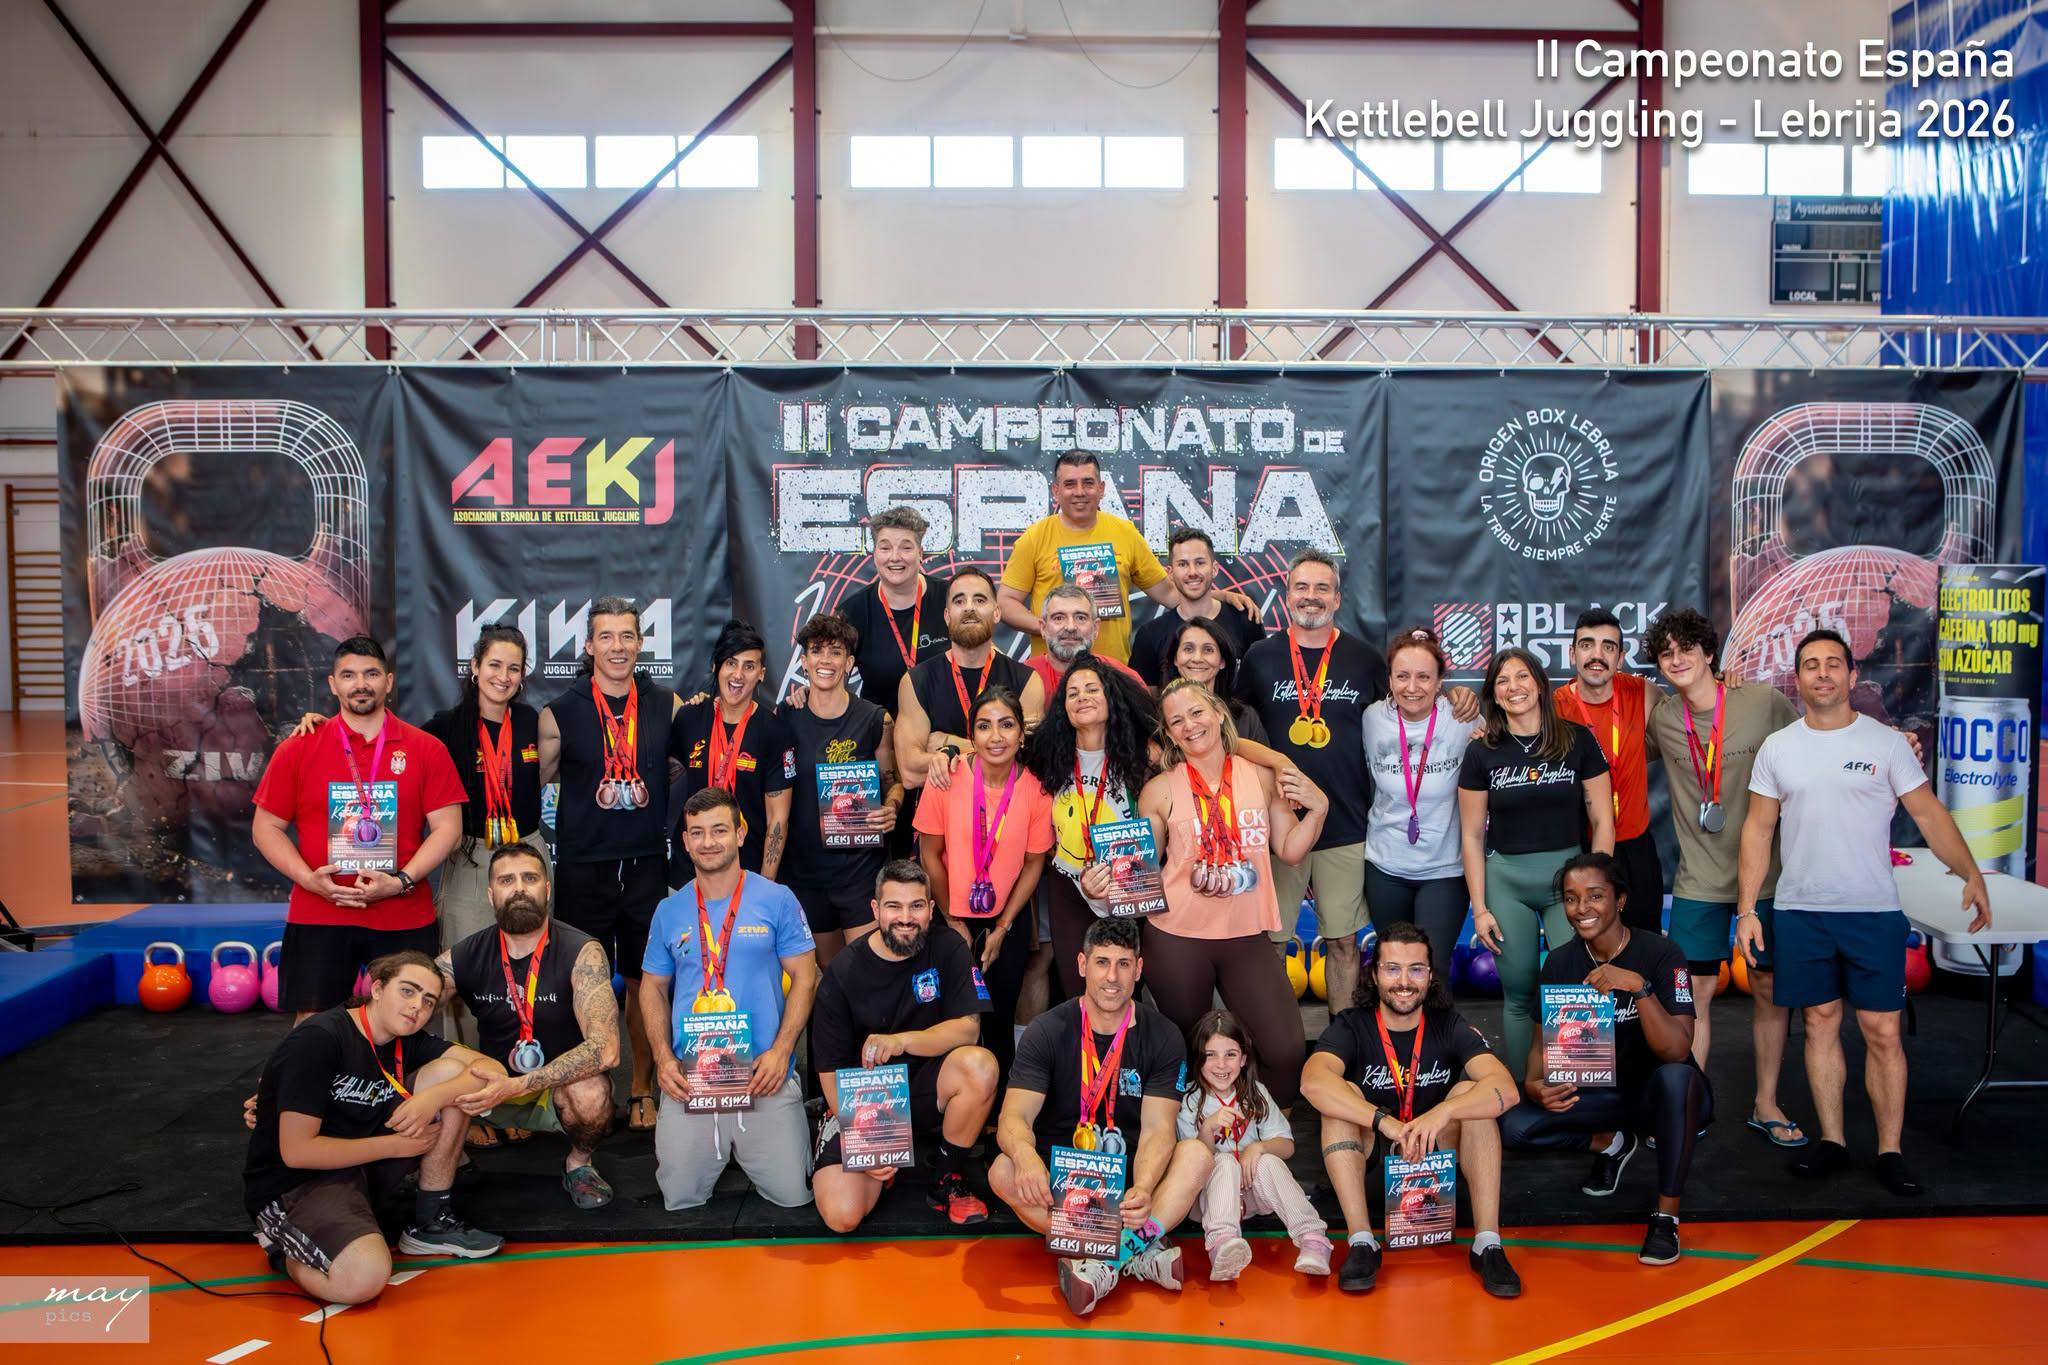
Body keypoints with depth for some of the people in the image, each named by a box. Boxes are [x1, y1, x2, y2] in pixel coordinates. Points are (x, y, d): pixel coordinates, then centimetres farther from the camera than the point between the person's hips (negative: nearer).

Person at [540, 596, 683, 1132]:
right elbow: (537, 781, 7)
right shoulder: (560, 712, -1)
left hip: (647, 866, 1)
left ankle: (642, 1090, 23)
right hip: (582, 868, -1)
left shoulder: (667, 705, 3)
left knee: (645, 982, 9)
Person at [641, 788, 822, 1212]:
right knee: (680, 1199, 2)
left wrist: (780, 1051, -12)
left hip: (765, 1075, -2)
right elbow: (653, 988, 12)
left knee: (793, 1194, -4)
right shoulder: (669, 911, 7)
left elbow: (805, 978, -1)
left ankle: (745, 1151, 26)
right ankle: (719, 1152, 33)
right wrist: (663, 1057, -3)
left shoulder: (777, 900, -1)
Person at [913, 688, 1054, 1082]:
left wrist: (1002, 928, -3)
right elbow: (931, 853, -6)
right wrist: (953, 921, -3)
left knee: (1000, 1019, 7)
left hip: (1008, 919, 1)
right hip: (953, 916, 0)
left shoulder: (1037, 791, -12)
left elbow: (1033, 864, -3)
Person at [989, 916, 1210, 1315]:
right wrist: (1026, 1157, -41)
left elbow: (1157, 1128, -12)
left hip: (1132, 1172, 1)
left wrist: (1143, 1188, -34)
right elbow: (1014, 1117, -16)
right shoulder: (1048, 1031, -6)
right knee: (1003, 1171, -31)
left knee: (1196, 1154, -27)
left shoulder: (1162, 1037, -3)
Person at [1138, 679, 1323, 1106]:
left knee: (1286, 1052, -4)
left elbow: (1289, 850, 9)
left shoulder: (1262, 777, 4)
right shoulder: (1160, 790, -2)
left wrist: (1317, 808, -6)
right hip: (1177, 939, -1)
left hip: (1248, 938, 2)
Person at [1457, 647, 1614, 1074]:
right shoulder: (1482, 752, 0)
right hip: (1505, 881, 1)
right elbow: (1472, 836, 3)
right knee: (1518, 994, 7)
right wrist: (1479, 908, -1)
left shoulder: (1577, 739, -1)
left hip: (1569, 874, 0)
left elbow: (1602, 821, 1)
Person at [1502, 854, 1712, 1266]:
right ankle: (1611, 1142, 11)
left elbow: (1677, 1050, -27)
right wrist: (1534, 1084, -24)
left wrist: (1638, 985, -41)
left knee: (1675, 1076, -39)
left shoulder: (1661, 953, -18)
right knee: (1514, 1126, -20)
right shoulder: (1561, 961, -4)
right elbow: (1543, 1041, -1)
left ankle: (1666, 1217, -22)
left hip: (1662, 1094, -4)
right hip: (1602, 1092, 4)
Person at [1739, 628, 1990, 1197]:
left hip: (1873, 912, -2)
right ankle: (1831, 1141, 19)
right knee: (1821, 1022, 9)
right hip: (1800, 911, 2)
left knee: (1883, 1032, 0)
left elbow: (1928, 813, -1)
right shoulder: (1777, 748, 5)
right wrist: (1747, 907, 1)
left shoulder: (1886, 742, 0)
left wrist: (1971, 873, -16)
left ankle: (1890, 1151, 11)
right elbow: (1758, 829, 6)